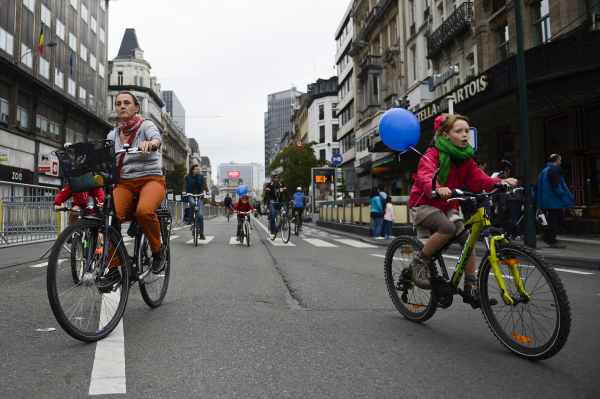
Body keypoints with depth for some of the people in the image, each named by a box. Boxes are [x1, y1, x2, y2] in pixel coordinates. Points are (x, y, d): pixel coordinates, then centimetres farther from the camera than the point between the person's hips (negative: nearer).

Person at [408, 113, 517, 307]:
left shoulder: (466, 158, 5)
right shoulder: (433, 154, -15)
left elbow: (479, 179, -7)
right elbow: (425, 176, -34)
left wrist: (500, 182, -26)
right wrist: (437, 188, -55)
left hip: (447, 207, 6)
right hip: (423, 205, -6)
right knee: (448, 228, -32)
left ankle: (472, 288, -3)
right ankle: (420, 261, -12)